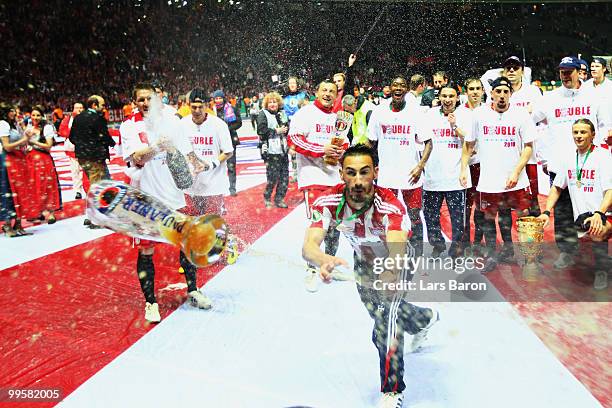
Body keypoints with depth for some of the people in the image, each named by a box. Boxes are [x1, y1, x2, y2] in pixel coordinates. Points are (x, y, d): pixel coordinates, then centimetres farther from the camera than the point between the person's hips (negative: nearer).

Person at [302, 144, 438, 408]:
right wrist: (324, 260, -69)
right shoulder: (328, 202, -33)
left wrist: (391, 269, -79)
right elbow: (308, 245, -46)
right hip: (362, 258, 5)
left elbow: (397, 252, -56)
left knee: (387, 312, -24)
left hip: (394, 259, -4)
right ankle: (425, 319, 58)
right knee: (378, 312, 24)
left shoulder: (390, 206, -41)